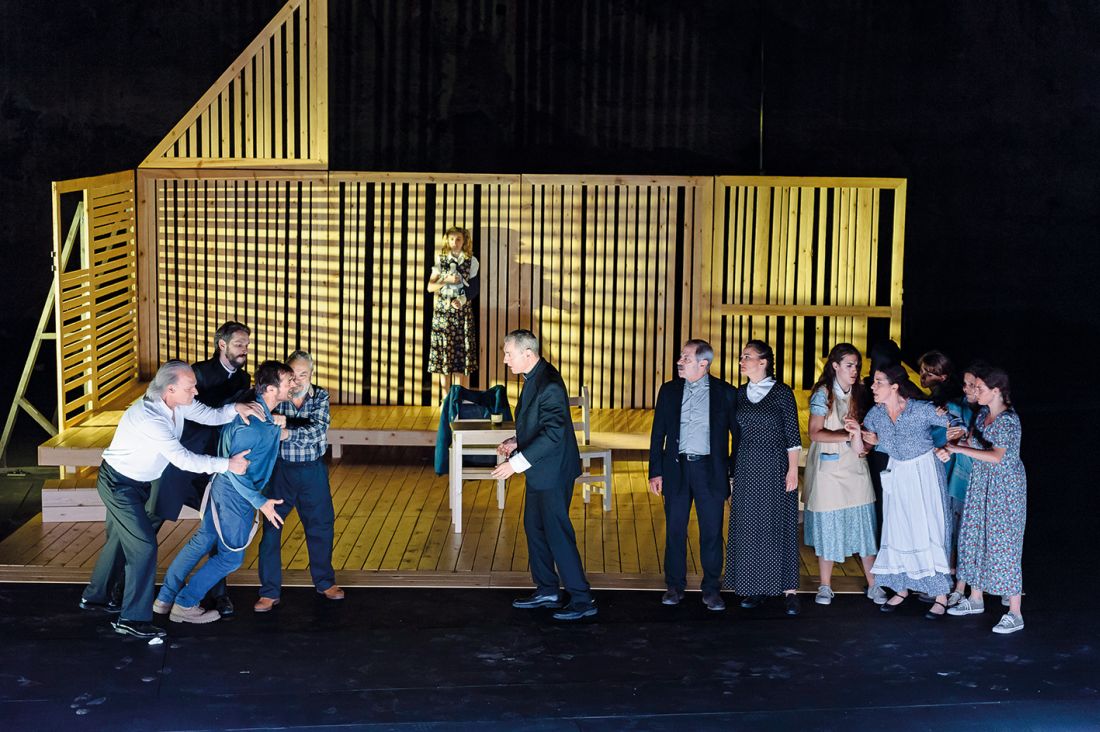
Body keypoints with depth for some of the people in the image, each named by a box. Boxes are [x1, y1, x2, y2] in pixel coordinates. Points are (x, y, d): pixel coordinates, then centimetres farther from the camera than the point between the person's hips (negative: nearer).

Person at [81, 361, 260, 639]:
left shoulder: (179, 403, -10)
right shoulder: (148, 417, -35)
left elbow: (210, 415, -7)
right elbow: (183, 459, -33)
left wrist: (235, 408, -28)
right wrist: (228, 464, -29)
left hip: (138, 482, 9)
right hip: (119, 484, -9)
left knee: (121, 540, 22)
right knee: (144, 545, -11)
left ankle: (95, 597, 40)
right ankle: (132, 618, -5)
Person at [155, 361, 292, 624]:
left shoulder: (254, 408, -2)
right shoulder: (253, 426, -31)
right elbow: (235, 471, -26)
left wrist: (277, 431, 7)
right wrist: (260, 502, -23)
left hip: (223, 486, 9)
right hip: (235, 495, -9)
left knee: (202, 541, 19)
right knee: (230, 556, 6)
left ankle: (165, 598, 28)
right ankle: (184, 606, 15)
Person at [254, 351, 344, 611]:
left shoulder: (320, 397, -5)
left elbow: (317, 429, -20)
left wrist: (286, 432, -34)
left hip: (313, 471, 1)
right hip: (280, 470, -1)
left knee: (320, 527, 13)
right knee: (271, 529, -2)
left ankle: (325, 582, 32)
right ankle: (270, 592, 7)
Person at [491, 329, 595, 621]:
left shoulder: (549, 384, -23)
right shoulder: (534, 378, 9)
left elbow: (553, 433, -29)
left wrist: (516, 463, -29)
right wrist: (517, 441, 5)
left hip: (553, 472, -10)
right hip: (539, 472, 10)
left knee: (558, 534, -5)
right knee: (534, 528, 17)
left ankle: (581, 599, 2)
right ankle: (546, 591, 29)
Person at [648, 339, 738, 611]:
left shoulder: (726, 393, -1)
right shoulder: (669, 390, 5)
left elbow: (737, 434, 2)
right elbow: (658, 433, 8)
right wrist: (655, 472, 2)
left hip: (710, 470, -2)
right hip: (676, 468, 2)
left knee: (712, 532, 1)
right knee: (675, 530, 7)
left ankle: (712, 589, 12)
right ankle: (675, 586, 19)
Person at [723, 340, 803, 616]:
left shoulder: (782, 393, -6)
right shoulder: (741, 394, 8)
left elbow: (793, 435, -6)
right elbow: (737, 433, 13)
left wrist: (793, 470, -11)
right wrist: (734, 469, 11)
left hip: (775, 466, -5)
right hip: (747, 467, 5)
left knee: (780, 525, -3)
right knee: (749, 525, 5)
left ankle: (789, 590, 3)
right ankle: (754, 587, 14)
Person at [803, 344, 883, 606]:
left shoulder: (859, 393, 9)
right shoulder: (823, 393, -4)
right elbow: (815, 433, -11)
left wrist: (859, 432, -8)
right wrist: (847, 436, -18)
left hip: (855, 465, 4)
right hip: (828, 466, -4)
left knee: (863, 525, 0)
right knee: (827, 526, 2)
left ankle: (873, 585, 7)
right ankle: (825, 587, 12)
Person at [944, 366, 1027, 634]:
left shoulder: (1009, 420, -21)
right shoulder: (983, 414, 5)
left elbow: (996, 456, -31)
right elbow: (973, 442, 15)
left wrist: (959, 449, -28)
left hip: (1006, 488, -9)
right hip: (981, 484, 9)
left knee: (1003, 544, -7)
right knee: (975, 537, 14)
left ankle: (1015, 614, -1)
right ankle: (975, 598, 30)